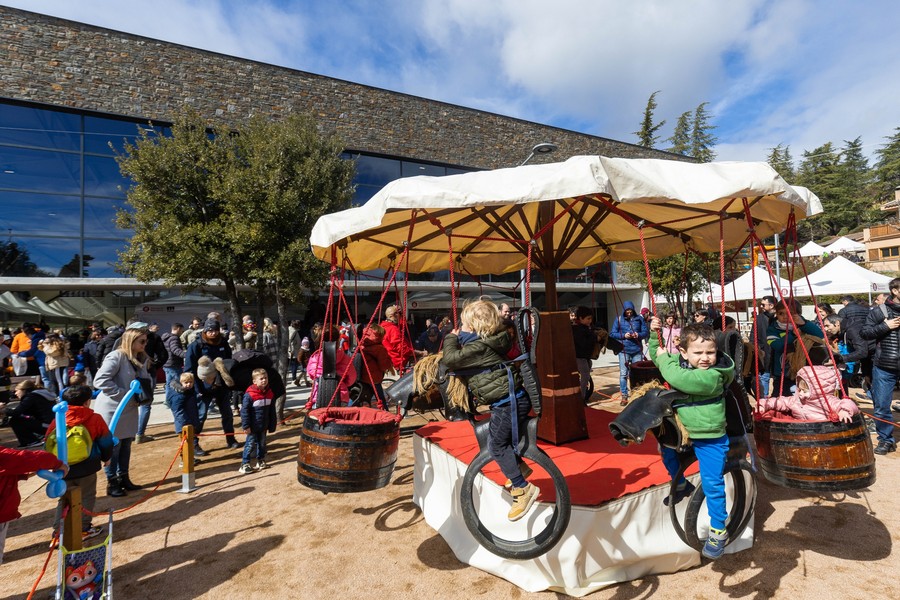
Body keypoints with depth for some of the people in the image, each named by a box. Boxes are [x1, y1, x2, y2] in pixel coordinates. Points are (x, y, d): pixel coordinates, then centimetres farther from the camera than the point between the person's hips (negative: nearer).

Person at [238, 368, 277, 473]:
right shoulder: (249, 394, -19)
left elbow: (272, 411, 8)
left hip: (263, 426, 6)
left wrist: (272, 425, 9)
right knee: (250, 444, 0)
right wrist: (246, 426, -17)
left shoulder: (269, 393, 0)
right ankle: (244, 465, 9)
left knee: (262, 444, 16)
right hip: (253, 426, -6)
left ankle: (261, 461, 30)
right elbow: (244, 411, -17)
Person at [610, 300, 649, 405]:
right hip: (624, 350, -1)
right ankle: (624, 396, 5)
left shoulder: (639, 318, 4)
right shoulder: (619, 319, 1)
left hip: (637, 350, 1)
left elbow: (646, 332, 6)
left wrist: (638, 335, -15)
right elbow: (612, 333, 0)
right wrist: (624, 335, -15)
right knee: (623, 373, -3)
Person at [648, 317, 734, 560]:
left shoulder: (713, 376, -27)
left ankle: (718, 531, 15)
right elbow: (657, 356, 14)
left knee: (712, 484, -2)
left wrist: (665, 359, -24)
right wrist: (655, 335, 0)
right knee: (667, 450, 23)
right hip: (682, 430, 7)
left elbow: (679, 378, -39)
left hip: (709, 438, -7)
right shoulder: (680, 361, -2)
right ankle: (681, 485, 47)